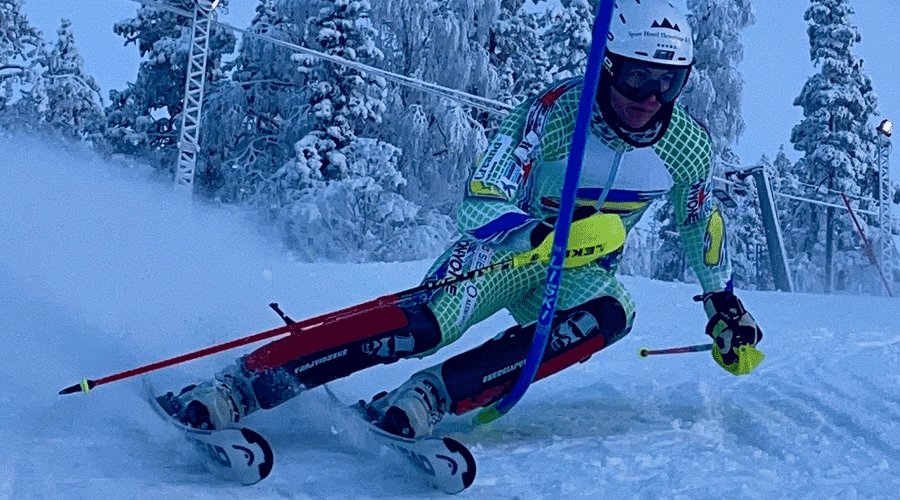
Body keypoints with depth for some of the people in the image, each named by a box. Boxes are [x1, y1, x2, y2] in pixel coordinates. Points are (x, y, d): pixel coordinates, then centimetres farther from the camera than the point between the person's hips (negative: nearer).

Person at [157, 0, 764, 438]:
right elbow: (479, 200, -29)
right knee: (427, 324, -32)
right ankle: (237, 385, -33)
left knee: (612, 314, -33)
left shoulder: (688, 145, -10)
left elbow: (701, 221, 12)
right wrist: (542, 233, -48)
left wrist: (725, 303, 19)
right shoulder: (557, 111, -23)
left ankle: (431, 397, -37)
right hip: (509, 246, -4)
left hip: (580, 273, 4)